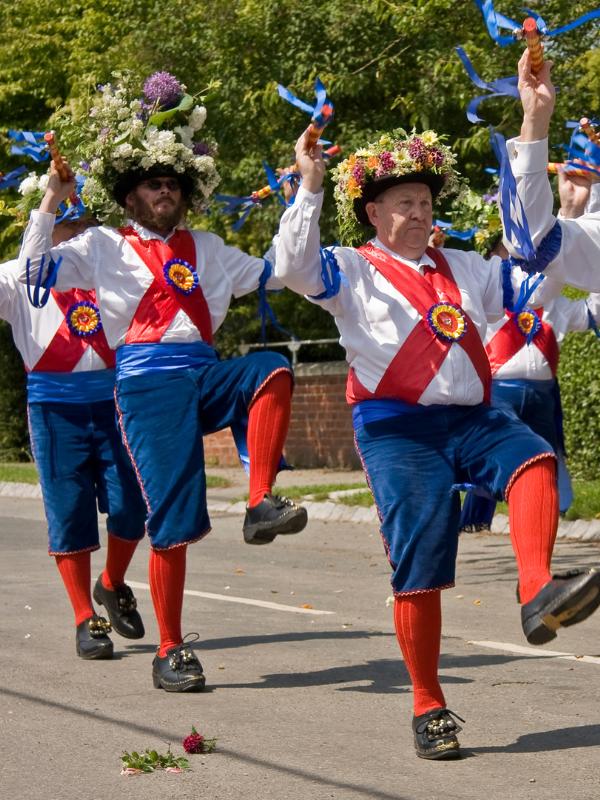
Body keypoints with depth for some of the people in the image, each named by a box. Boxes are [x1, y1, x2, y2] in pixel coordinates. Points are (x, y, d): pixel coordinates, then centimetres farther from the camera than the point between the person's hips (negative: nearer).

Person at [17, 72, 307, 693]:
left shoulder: (205, 248, 21)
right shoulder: (103, 247, 9)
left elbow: (275, 273, 19)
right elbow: (34, 270, -3)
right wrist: (50, 203, -11)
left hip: (204, 374, 4)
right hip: (147, 381, -4)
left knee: (272, 370, -29)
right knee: (173, 516, -9)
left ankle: (260, 506, -27)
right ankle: (170, 652, 1)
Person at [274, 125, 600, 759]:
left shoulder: (464, 269, 22)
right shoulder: (352, 271, 7)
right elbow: (294, 267, -10)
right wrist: (309, 187, -18)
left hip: (471, 420, 4)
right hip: (396, 428, -3)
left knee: (533, 458, -30)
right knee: (418, 563, -11)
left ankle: (537, 595, -49)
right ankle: (428, 708, -1)